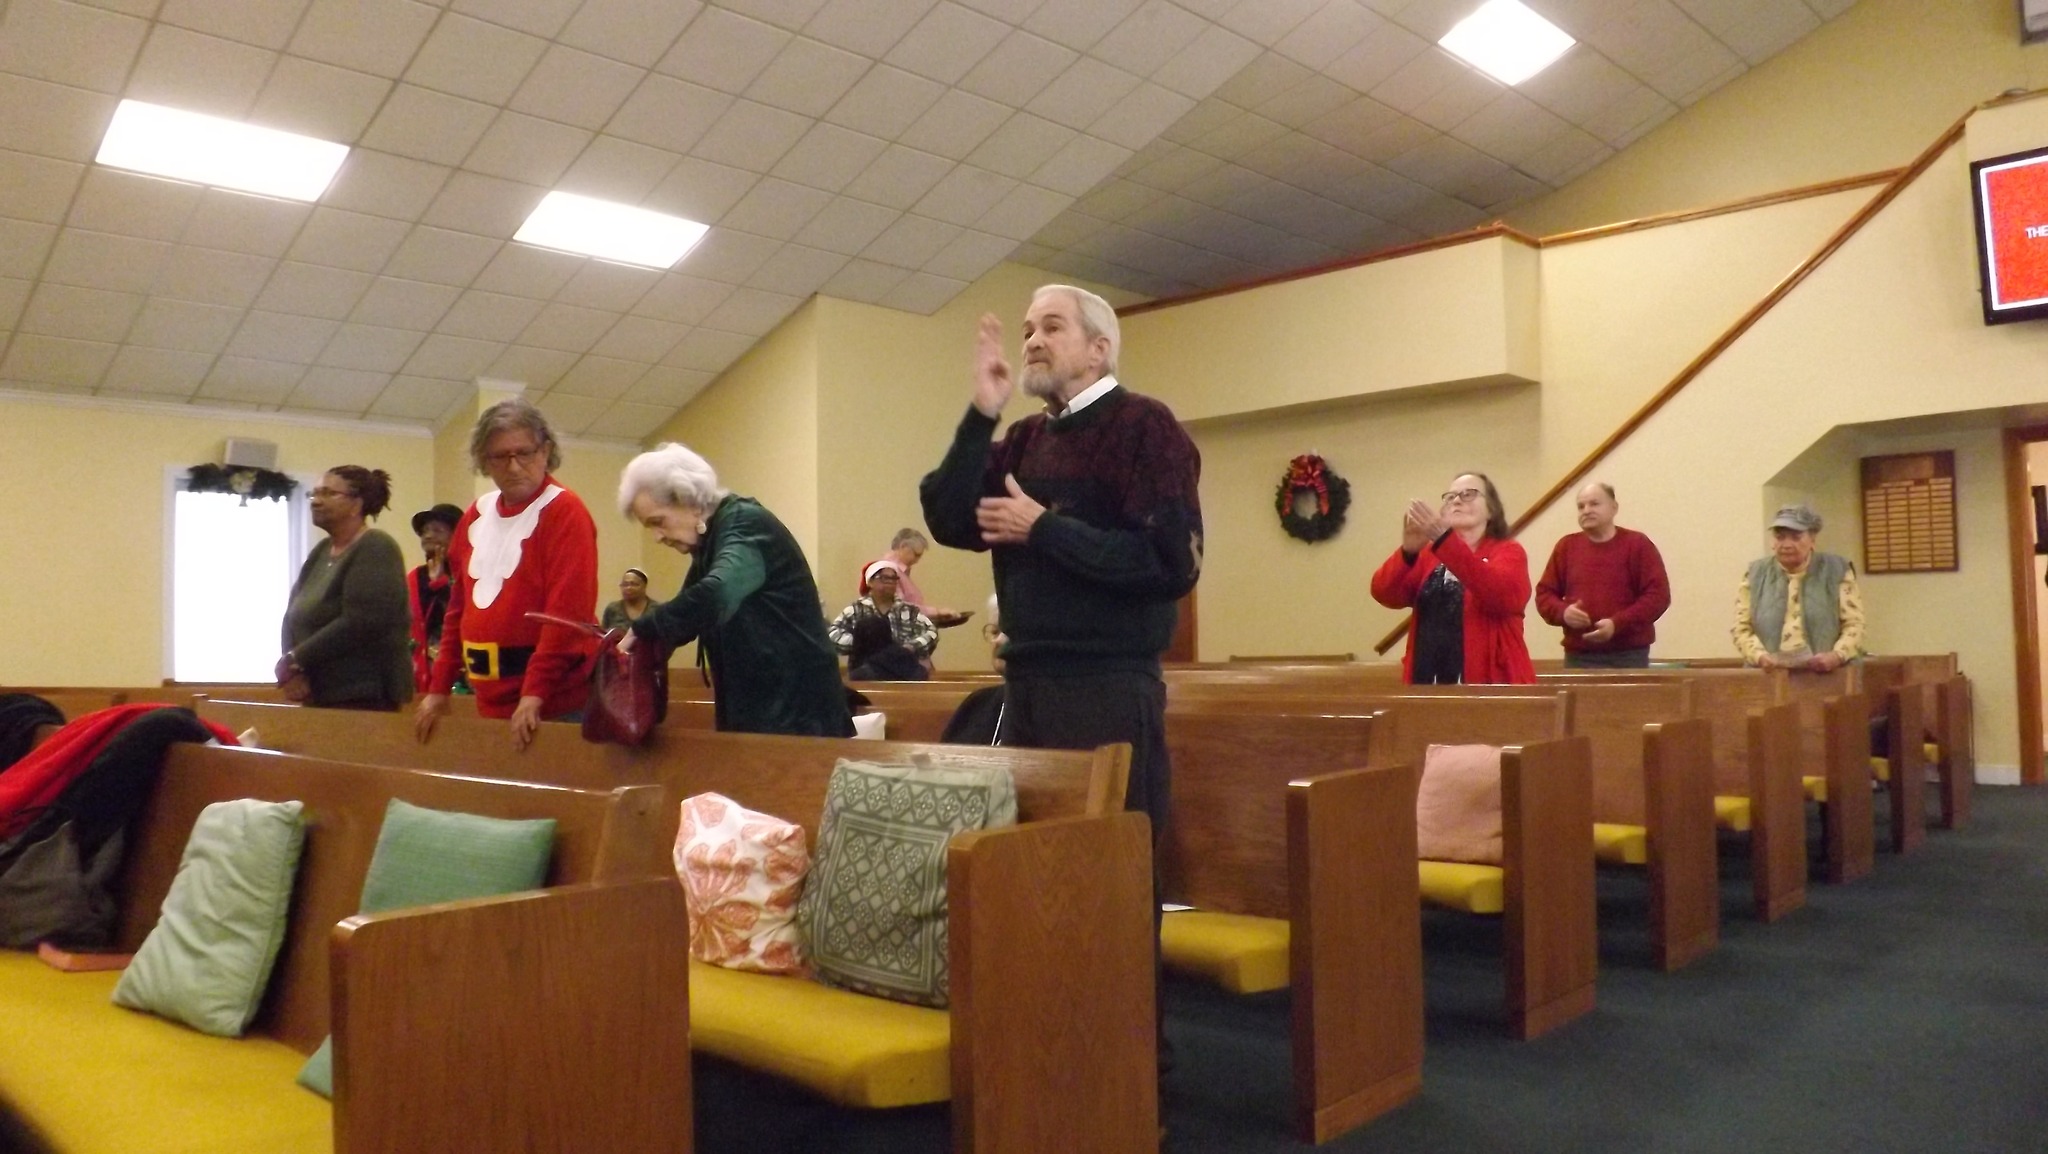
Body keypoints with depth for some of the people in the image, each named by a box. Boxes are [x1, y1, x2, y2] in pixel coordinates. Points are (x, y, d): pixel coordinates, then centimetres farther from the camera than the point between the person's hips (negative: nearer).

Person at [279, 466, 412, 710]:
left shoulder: (375, 548, -8)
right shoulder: (321, 552, 17)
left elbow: (360, 623, -19)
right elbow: (293, 616, 11)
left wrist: (296, 660, -13)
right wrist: (289, 668, -8)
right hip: (320, 695, 8)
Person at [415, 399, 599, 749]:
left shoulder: (564, 511, -8)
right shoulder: (477, 515, 13)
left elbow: (568, 612, -17)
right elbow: (459, 609, 18)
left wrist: (535, 695, -23)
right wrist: (440, 688, 15)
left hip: (554, 704, -6)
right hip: (490, 702, 6)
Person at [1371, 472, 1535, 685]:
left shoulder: (1508, 551, 5)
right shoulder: (1428, 554, 14)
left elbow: (1503, 595, -18)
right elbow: (1385, 594, -3)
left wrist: (1444, 539, -26)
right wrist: (1408, 551, -22)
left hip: (1490, 682, -3)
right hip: (1428, 682, 3)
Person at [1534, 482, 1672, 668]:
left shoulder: (1637, 544, 1)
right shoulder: (1566, 546, 11)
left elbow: (1658, 595, -5)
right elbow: (1544, 593, 14)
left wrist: (1618, 624, -17)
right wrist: (1563, 612, -10)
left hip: (1629, 656, -2)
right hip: (1579, 657, 2)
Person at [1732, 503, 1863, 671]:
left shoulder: (1837, 571, 8)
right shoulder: (1755, 574, 11)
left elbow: (1854, 625, 3)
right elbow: (1742, 628, 7)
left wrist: (1837, 656, -16)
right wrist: (1760, 656, -12)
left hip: (1827, 677, -1)